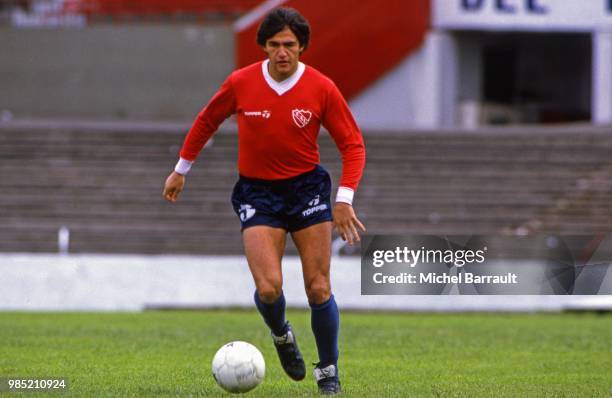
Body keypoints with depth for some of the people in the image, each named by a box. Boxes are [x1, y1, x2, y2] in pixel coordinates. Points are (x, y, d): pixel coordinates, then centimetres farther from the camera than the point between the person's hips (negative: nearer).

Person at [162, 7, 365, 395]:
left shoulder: (322, 88, -10)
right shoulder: (241, 83, -8)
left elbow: (353, 144, -4)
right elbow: (207, 121, 11)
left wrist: (345, 199, -14)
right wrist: (181, 170, 16)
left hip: (307, 187, 0)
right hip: (256, 191, 0)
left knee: (319, 289, -4)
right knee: (268, 288, -14)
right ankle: (281, 335, 21)